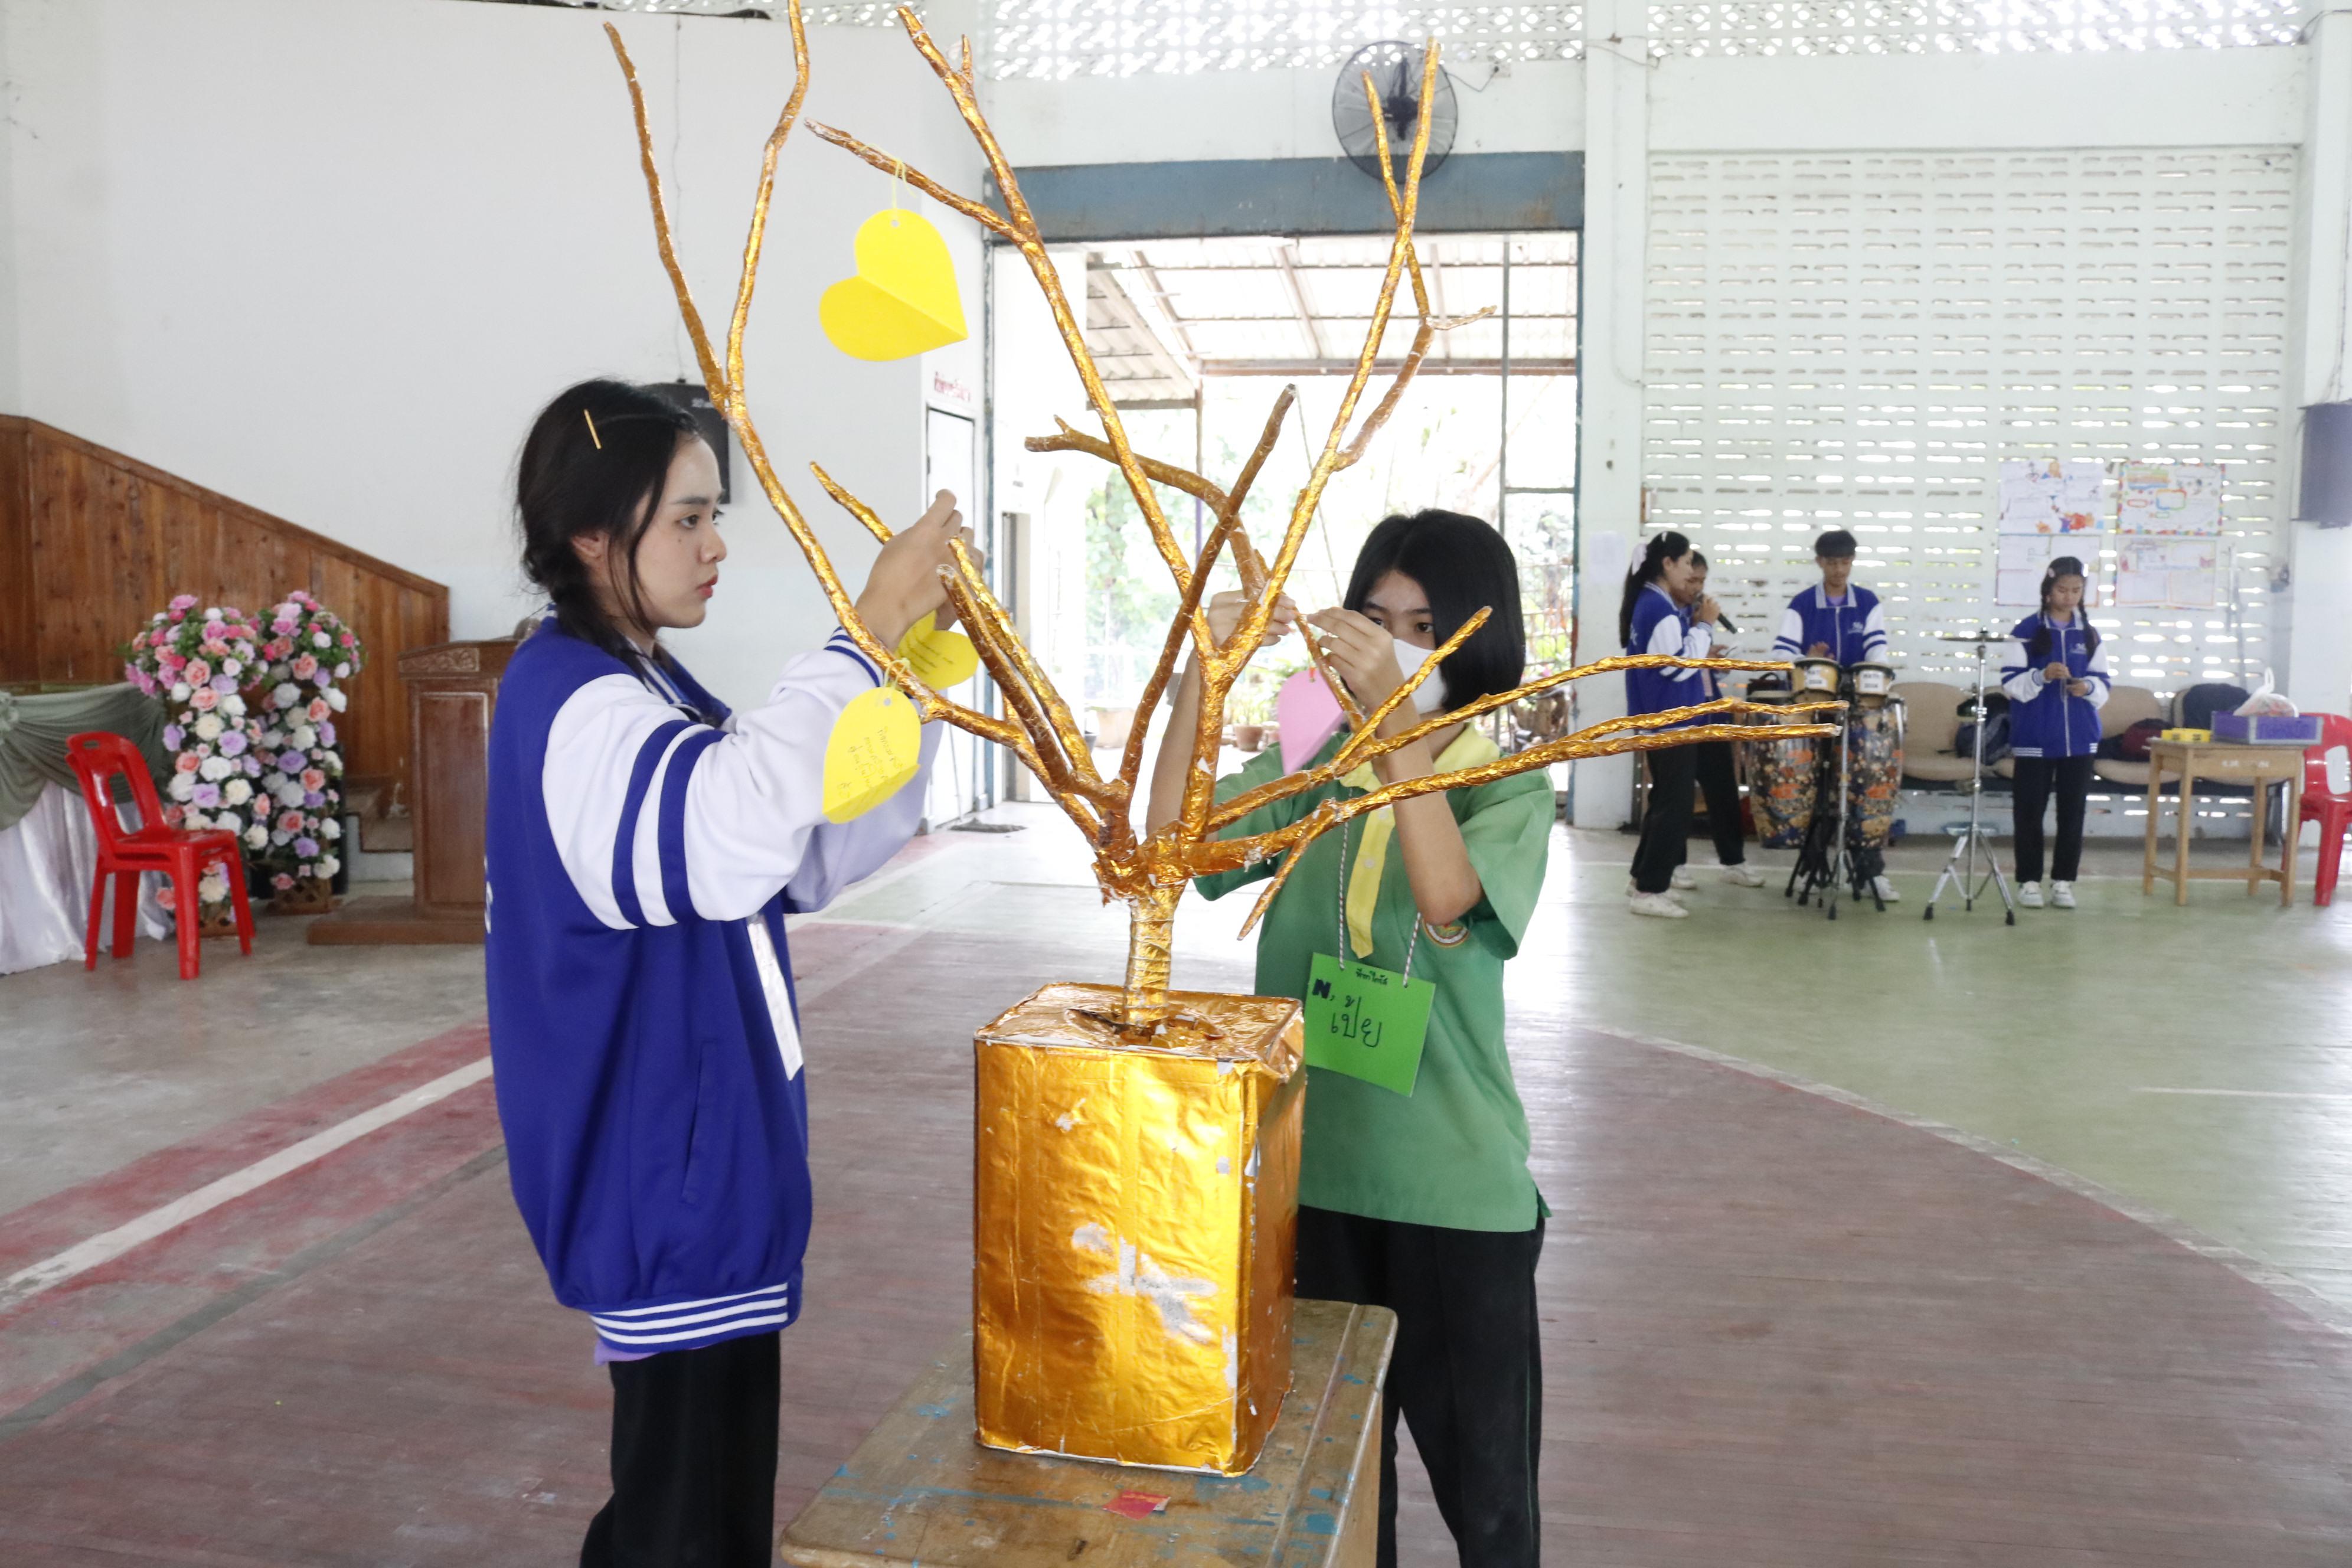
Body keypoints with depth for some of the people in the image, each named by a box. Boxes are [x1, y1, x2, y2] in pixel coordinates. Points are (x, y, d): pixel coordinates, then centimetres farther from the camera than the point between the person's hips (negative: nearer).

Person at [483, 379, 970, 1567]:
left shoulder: (657, 690, 12)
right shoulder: (569, 700, -19)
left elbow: (810, 859, 11)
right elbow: (732, 833, -39)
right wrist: (865, 635, -32)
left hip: (707, 1152, 10)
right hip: (663, 1167, -10)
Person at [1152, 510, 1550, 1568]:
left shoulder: (1509, 790, -4)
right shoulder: (1308, 768, 3)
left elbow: (1446, 903, -25)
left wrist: (1396, 714, -32)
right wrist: (1202, 672, -21)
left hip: (1458, 1188, -2)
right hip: (1315, 1170, 3)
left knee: (1483, 1481, 10)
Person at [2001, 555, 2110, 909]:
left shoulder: (2089, 633, 8)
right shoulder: (2026, 631, -3)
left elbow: (2103, 683, 8)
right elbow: (2011, 682, -7)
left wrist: (2089, 687, -13)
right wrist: (2042, 676, -23)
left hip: (2080, 738, 3)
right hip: (2034, 738, -3)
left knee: (2072, 812, 6)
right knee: (2030, 811, 1)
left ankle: (2063, 881, 14)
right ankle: (2029, 881, 10)